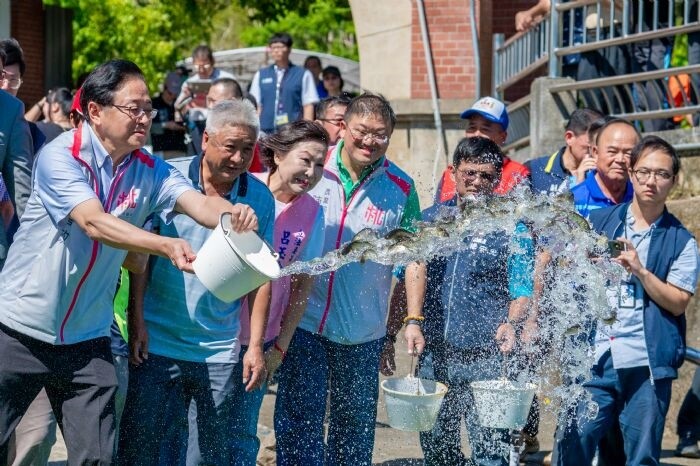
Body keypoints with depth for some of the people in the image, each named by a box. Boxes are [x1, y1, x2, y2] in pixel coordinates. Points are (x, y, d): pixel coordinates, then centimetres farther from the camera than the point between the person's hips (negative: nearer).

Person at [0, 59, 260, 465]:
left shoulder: (149, 170, -1)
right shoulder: (61, 157, -17)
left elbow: (198, 202, -16)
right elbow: (95, 223, -30)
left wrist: (231, 214, -40)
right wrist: (166, 245, -43)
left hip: (87, 339, 4)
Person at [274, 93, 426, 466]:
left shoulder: (400, 189, -1)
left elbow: (414, 258, 3)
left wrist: (413, 320, -3)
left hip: (363, 336, 1)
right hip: (304, 323, -1)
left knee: (355, 428, 12)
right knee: (299, 425, -4)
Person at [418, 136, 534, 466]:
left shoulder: (510, 226, 1)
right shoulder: (430, 219, 9)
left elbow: (522, 290, -1)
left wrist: (511, 323, -22)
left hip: (485, 359, -4)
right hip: (433, 356, 4)